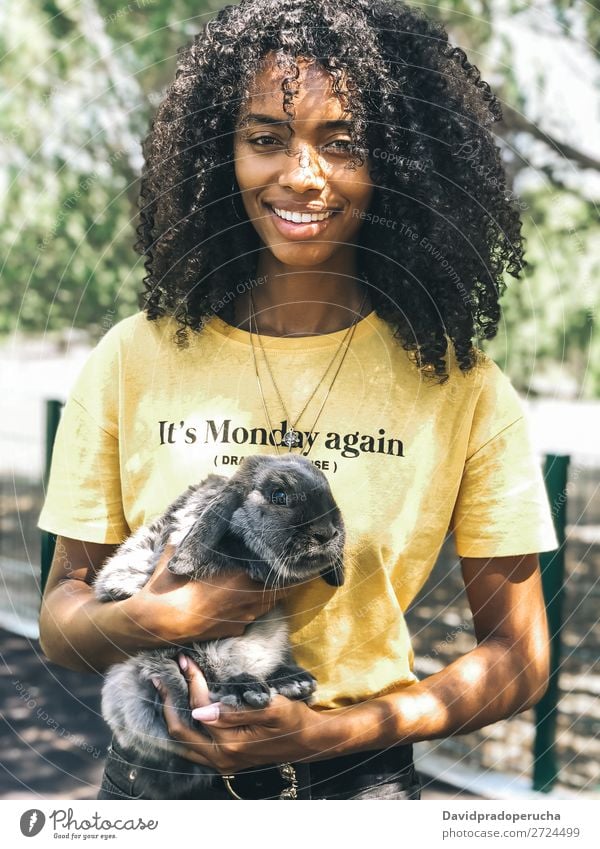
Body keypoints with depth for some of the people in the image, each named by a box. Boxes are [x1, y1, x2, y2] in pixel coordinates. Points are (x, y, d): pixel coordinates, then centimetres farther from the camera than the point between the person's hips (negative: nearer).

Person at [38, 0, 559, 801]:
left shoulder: (459, 384, -10)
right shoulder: (134, 359, -8)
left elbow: (519, 655, -5)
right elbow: (61, 614, -1)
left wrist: (333, 730, -18)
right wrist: (146, 621, -23)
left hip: (361, 777, -1)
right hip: (158, 770, 1)